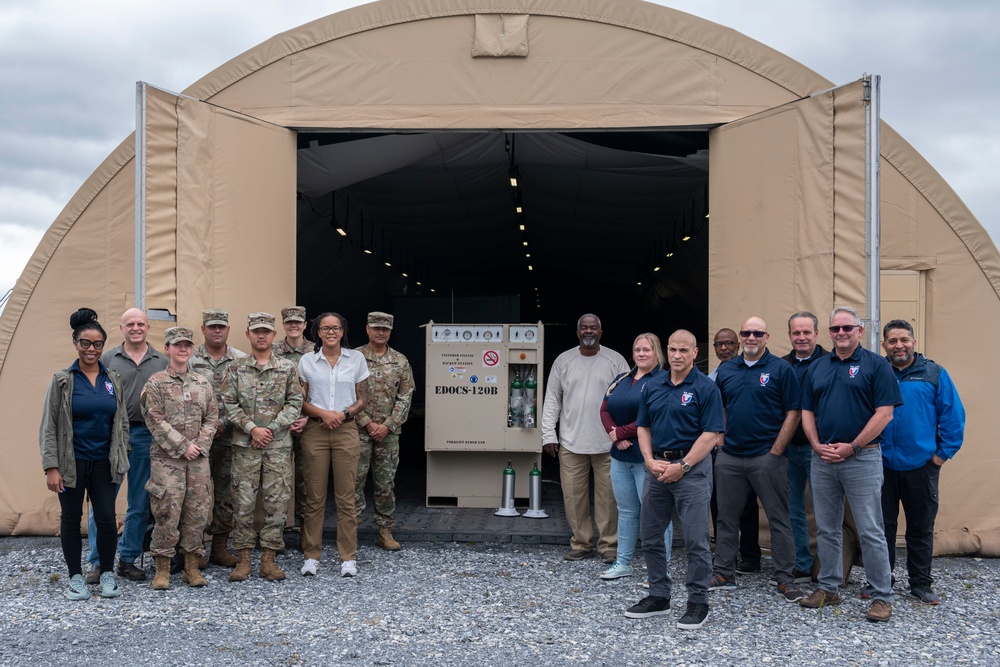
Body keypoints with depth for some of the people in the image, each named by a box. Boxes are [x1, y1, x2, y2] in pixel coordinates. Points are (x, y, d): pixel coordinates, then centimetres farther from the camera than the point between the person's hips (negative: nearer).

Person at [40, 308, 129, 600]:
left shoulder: (113, 379, 4)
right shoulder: (62, 380, -4)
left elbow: (122, 422, 10)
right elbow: (48, 426, -5)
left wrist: (121, 459, 6)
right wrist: (51, 467, -11)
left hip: (103, 463, 2)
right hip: (71, 463, -2)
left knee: (107, 518, 1)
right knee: (71, 518, 8)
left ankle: (107, 573, 18)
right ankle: (76, 577, 20)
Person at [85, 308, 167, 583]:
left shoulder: (162, 363, 8)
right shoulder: (107, 359, 5)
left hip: (146, 437, 2)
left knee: (140, 505, 7)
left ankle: (128, 560, 18)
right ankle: (97, 562, 8)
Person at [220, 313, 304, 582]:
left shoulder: (287, 368, 6)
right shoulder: (236, 368, 5)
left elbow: (295, 403, 2)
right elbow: (228, 404, 0)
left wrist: (272, 428, -9)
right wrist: (251, 428, -11)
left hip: (278, 445, 1)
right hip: (245, 446, 0)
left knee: (276, 502, 1)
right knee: (243, 502, 0)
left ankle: (269, 559, 9)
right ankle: (243, 559, 9)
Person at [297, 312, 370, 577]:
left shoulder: (356, 359, 6)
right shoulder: (306, 361, 6)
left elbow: (363, 399, 7)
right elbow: (300, 401, 4)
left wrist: (343, 414, -10)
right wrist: (323, 413, -13)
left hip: (346, 431, 0)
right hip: (314, 432, 0)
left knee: (346, 496, 0)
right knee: (314, 496, 2)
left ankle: (348, 557, 7)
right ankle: (311, 555, 12)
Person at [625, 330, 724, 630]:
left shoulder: (706, 388, -7)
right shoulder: (653, 385, 10)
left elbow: (711, 434, -12)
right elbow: (643, 427, 14)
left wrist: (682, 466, -16)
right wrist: (650, 460, -2)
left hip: (691, 468, -6)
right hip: (657, 467, 6)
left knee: (696, 540, -2)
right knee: (650, 537, 11)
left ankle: (698, 601, 9)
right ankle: (659, 596, 24)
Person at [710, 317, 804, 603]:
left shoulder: (780, 369, -4)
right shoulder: (726, 370, 10)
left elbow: (793, 413, -6)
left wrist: (776, 451, -11)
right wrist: (720, 440, 4)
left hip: (767, 457, -4)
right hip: (729, 456, 5)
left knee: (778, 518, 1)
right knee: (727, 517, 11)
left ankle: (784, 578, 9)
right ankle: (723, 574, 21)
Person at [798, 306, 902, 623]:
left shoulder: (876, 365, -3)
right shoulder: (817, 367, 13)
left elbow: (884, 413, -10)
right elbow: (807, 412, 13)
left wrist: (851, 447, -13)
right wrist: (817, 445, -3)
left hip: (861, 457, -5)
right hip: (822, 459, 5)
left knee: (871, 531, -3)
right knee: (826, 529, 12)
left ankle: (882, 596, 5)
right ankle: (828, 588, 23)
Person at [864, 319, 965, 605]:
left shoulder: (935, 374, 0)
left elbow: (953, 416, 0)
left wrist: (943, 453, -4)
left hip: (921, 466, 0)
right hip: (882, 466, 1)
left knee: (921, 527, 9)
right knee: (882, 525, 9)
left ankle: (921, 583, 21)